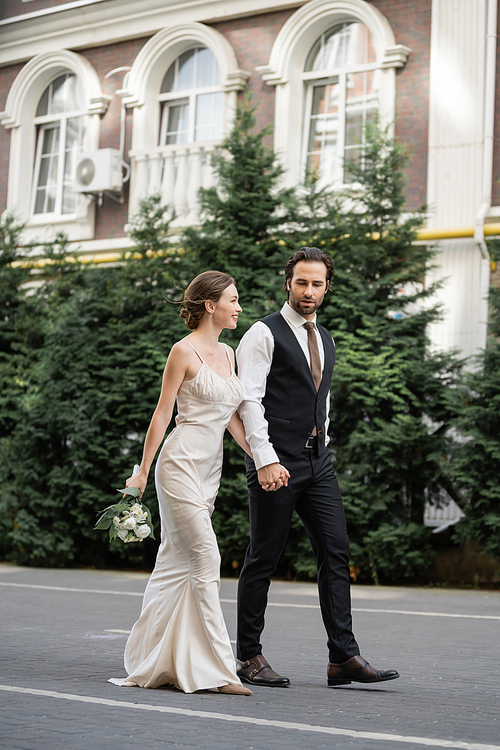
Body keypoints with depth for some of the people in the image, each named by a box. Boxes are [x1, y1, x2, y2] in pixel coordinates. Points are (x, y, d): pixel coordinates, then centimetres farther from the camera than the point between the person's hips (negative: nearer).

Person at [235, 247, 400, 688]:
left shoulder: (325, 339, 19)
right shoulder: (263, 334, -4)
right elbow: (249, 399, -12)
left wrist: (321, 448, 15)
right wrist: (265, 460, -19)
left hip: (317, 462, 7)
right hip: (276, 464, -7)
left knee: (336, 553, 0)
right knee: (264, 559, 0)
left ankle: (344, 657, 2)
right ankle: (249, 657, 10)